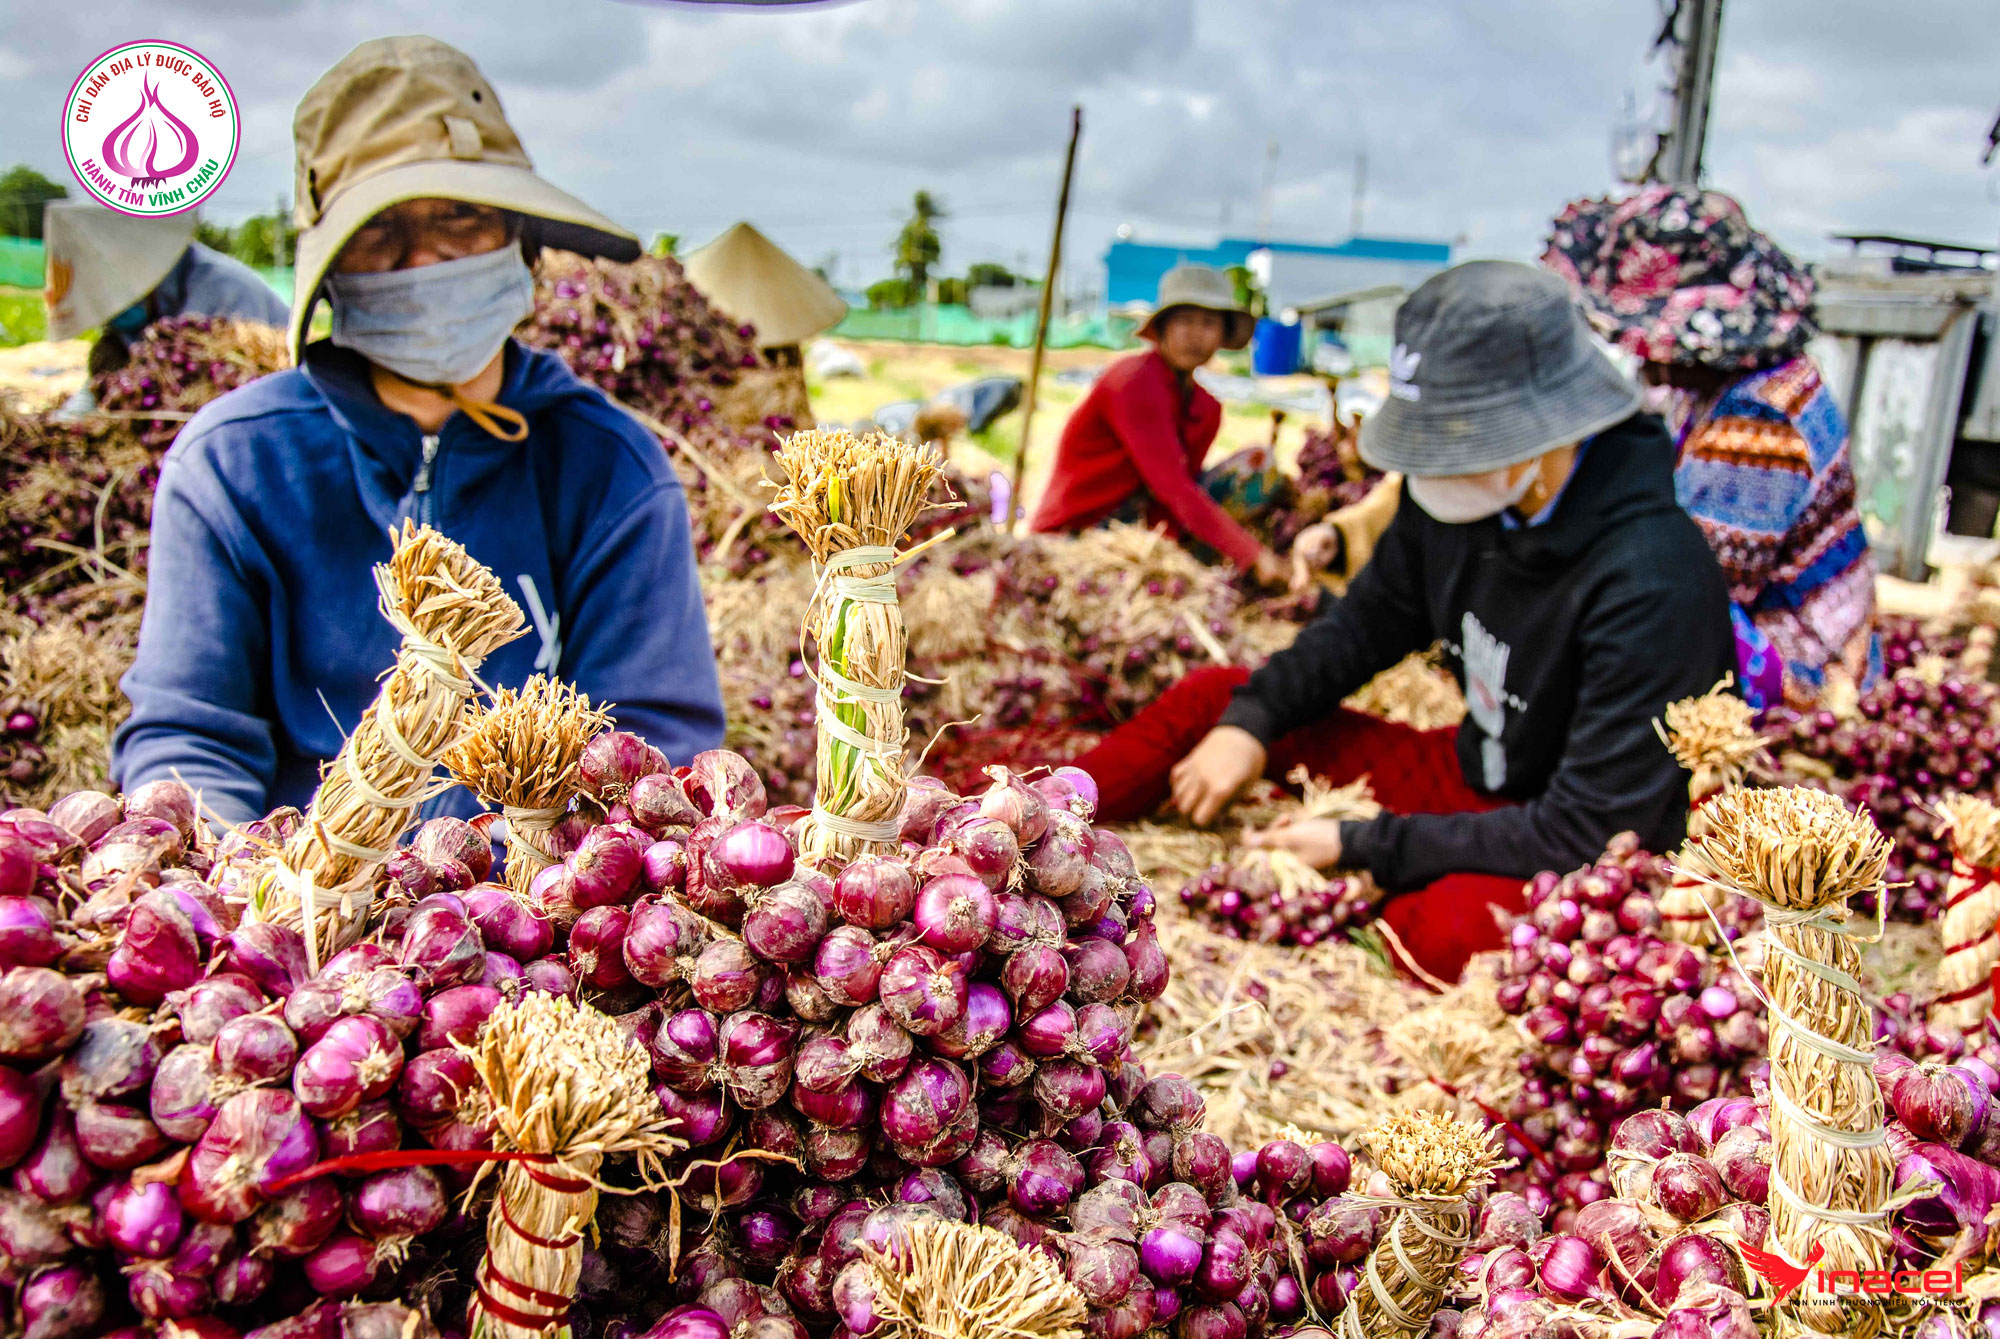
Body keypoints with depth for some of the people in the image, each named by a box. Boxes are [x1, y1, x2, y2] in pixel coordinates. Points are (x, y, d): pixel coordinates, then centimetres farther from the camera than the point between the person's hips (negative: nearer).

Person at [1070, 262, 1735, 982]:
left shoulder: (1650, 585, -31)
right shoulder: (1457, 496, -10)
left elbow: (1589, 830, -29)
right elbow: (1371, 620, 9)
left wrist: (1362, 847, -25)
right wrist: (1252, 719, -6)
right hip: (1470, 773, 7)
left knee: (1449, 928, -41)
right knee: (1210, 699, 2)